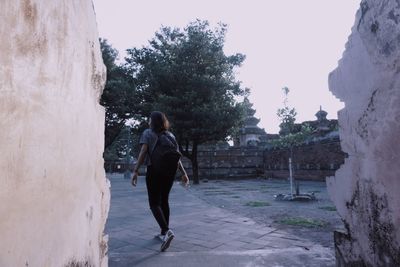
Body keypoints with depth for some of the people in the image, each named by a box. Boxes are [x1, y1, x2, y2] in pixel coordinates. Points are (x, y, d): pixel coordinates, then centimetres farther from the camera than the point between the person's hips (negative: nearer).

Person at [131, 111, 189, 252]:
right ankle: (164, 233, 23)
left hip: (154, 170, -5)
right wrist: (183, 173, 6)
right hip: (170, 170, 5)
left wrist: (135, 171, -16)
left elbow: (143, 151, -12)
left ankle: (166, 231, -19)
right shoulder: (171, 135, 14)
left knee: (154, 203, 0)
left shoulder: (148, 133, 2)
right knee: (164, 200, 16)